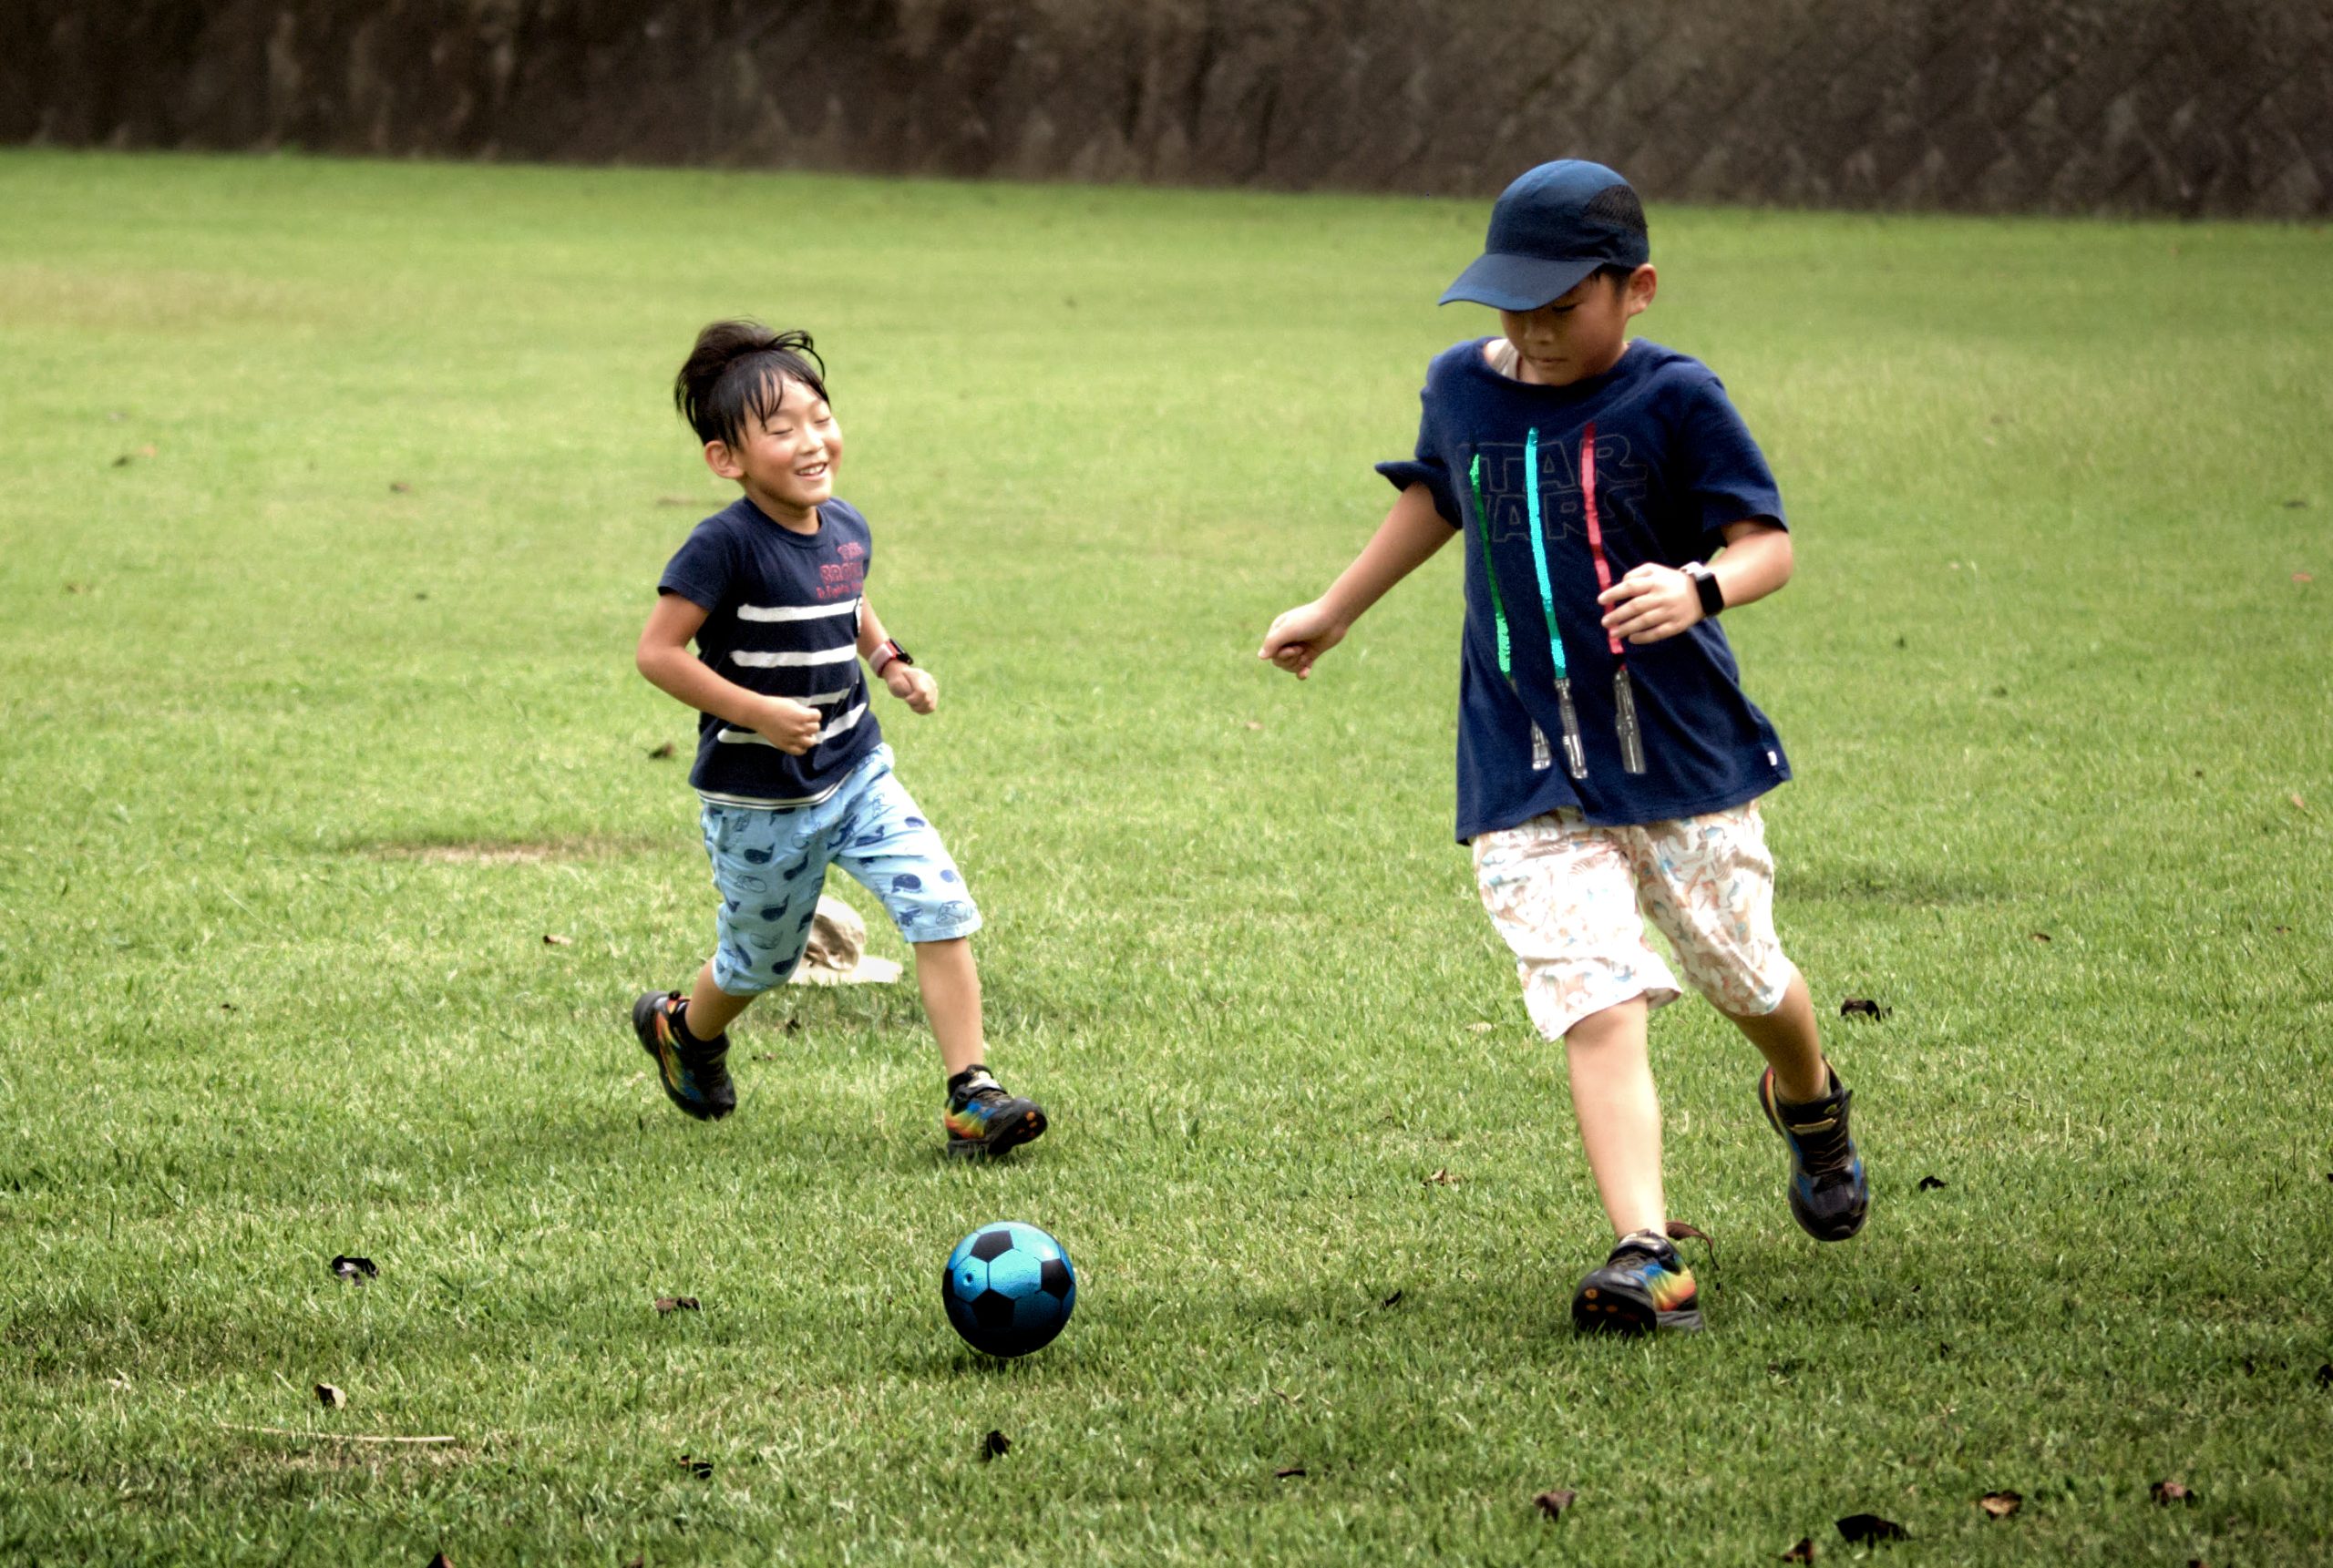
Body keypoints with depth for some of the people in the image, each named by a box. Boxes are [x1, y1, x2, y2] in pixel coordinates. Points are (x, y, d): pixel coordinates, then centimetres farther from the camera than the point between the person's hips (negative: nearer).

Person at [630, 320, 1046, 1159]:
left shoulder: (846, 528, -1)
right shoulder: (725, 546, -23)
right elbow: (657, 651, -23)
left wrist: (889, 661, 4)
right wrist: (760, 712, -28)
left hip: (857, 775, 5)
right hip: (758, 801, -5)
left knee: (940, 907, -12)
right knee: (761, 961, 15)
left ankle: (971, 1097, -9)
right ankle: (682, 1027, 49)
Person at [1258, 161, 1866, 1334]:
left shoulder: (1673, 398, -8)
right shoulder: (1460, 386, 6)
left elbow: (1769, 544, -12)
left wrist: (1700, 587, -34)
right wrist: (1334, 612, 36)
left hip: (1682, 753, -2)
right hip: (1525, 782, 2)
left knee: (1743, 979, 15)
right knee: (1598, 1011, -14)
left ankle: (1810, 1107, 50)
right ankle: (1645, 1259, -23)